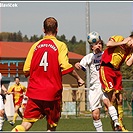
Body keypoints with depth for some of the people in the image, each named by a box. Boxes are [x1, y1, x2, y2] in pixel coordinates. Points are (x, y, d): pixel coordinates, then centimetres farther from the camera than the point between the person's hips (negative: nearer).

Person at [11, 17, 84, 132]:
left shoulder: (36, 45, 8)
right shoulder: (60, 45, -2)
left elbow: (26, 70, 7)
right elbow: (66, 66, -15)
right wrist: (78, 78, -1)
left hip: (34, 91, 3)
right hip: (53, 92, -2)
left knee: (27, 123, 2)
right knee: (52, 126, 11)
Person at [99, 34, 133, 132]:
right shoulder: (118, 38, 2)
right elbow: (108, 44, -18)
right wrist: (122, 42, -9)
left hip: (117, 72, 8)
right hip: (106, 69, -7)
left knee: (119, 99, 6)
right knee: (112, 97, -12)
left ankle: (120, 125, 14)